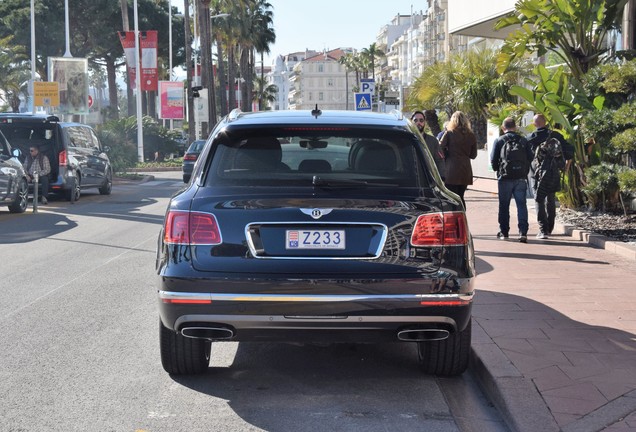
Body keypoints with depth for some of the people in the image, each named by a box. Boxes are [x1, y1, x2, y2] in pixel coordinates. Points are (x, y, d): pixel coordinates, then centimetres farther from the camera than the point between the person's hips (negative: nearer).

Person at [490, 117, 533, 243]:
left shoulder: (499, 141, -1)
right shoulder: (523, 141, 5)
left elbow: (493, 160, -2)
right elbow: (530, 157, 4)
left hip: (505, 177, -1)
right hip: (521, 178, 1)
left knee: (504, 205, 9)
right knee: (521, 204, 1)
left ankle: (504, 231, 13)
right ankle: (523, 232, -9)